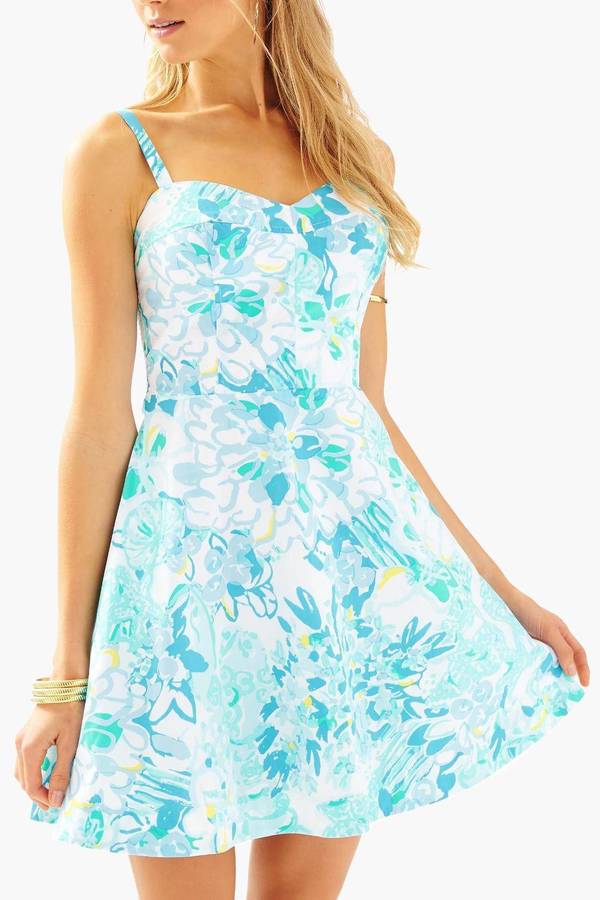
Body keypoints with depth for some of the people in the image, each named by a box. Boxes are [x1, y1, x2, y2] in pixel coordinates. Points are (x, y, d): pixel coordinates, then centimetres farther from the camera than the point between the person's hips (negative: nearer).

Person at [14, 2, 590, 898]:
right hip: (194, 561, -3)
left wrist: (500, 590, 13)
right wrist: (66, 672, -6)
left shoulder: (356, 153, 10)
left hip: (355, 562, 4)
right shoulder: (120, 153, -1)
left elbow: (371, 409, 12)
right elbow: (99, 416, -5)